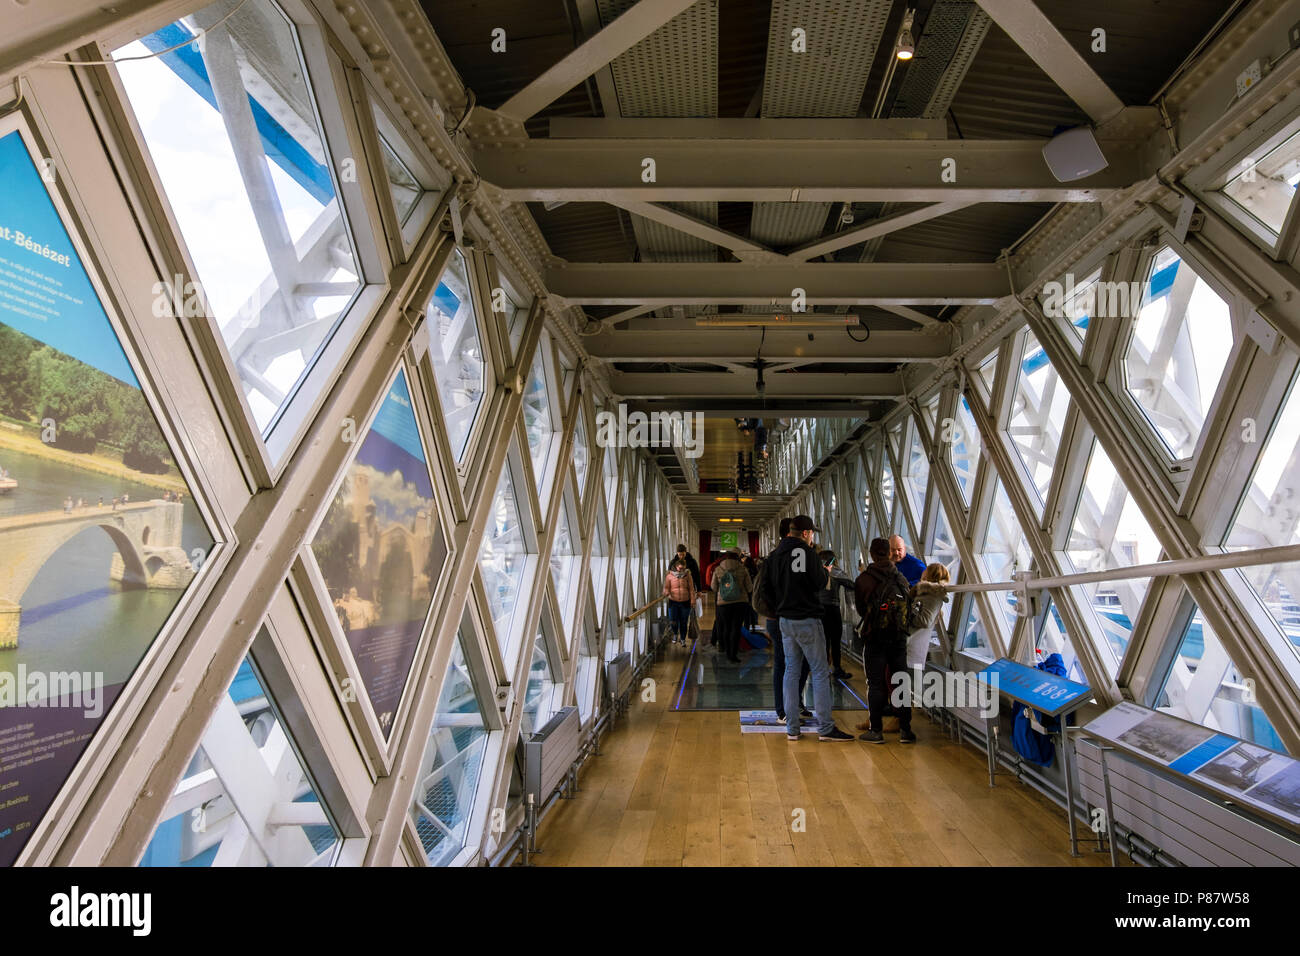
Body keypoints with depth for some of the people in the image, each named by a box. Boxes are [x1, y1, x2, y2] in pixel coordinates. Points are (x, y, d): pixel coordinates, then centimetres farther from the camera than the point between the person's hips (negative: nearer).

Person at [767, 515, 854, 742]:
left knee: (791, 670, 11)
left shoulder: (775, 554, 9)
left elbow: (769, 587, 11)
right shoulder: (806, 551, -13)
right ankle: (825, 727, 8)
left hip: (785, 620, 7)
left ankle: (791, 728, 15)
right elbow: (819, 583, -14)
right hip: (807, 620, -7)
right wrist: (825, 571, 6)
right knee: (820, 672, 3)